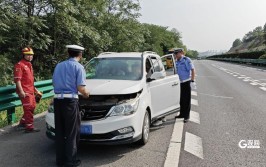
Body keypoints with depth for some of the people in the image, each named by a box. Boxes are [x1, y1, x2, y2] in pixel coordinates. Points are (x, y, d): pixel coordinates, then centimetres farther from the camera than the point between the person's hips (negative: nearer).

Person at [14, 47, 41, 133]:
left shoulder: (29, 65, 18)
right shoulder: (19, 65, -11)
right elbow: (17, 79, -18)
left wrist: (34, 88, 25)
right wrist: (21, 91, -24)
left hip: (30, 90, 10)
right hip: (24, 91, -10)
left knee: (32, 106, 16)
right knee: (28, 108, -7)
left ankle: (22, 123, 30)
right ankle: (29, 127, 1)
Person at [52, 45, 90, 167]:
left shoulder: (59, 66, 15)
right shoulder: (78, 67, -4)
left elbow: (54, 83, 18)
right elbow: (80, 88, -12)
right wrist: (86, 94, 8)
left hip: (57, 100, 6)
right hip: (70, 101, -6)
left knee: (59, 131, 13)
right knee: (72, 132, 4)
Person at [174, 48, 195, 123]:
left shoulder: (187, 60, -9)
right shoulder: (176, 62, 11)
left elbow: (192, 70, -11)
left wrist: (192, 80, -16)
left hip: (186, 81, -7)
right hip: (180, 82, 7)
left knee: (187, 99, -1)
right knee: (181, 99, 13)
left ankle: (186, 116, 6)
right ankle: (182, 114, 24)